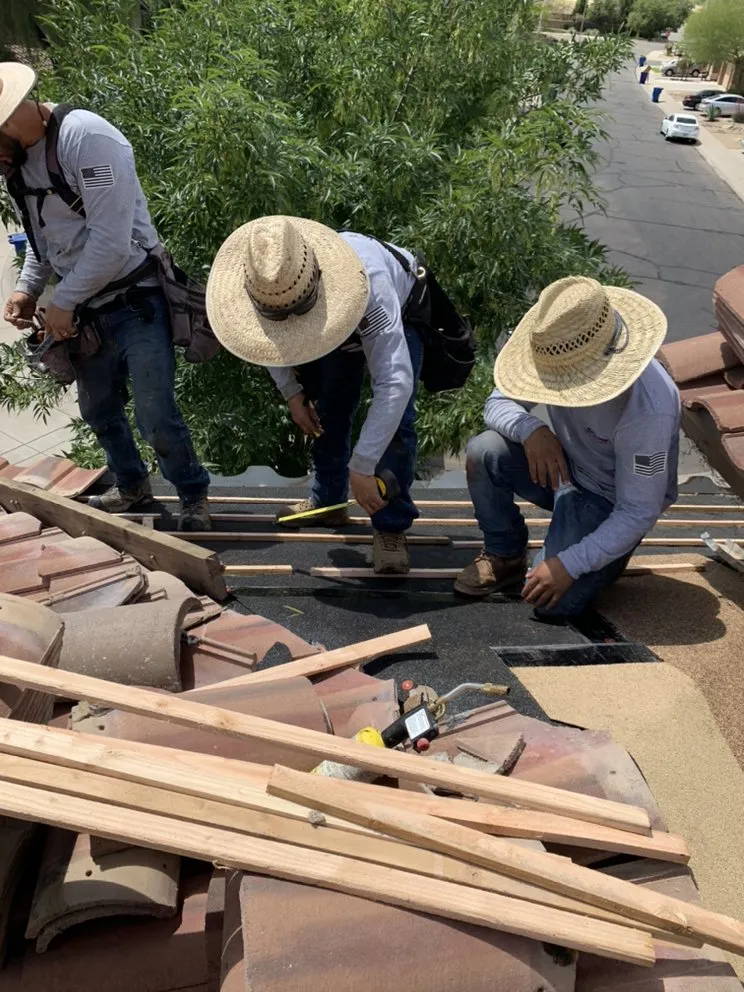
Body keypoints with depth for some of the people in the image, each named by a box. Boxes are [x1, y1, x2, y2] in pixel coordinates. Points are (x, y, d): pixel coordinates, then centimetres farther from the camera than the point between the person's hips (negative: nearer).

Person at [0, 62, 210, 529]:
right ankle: (133, 486, 40)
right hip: (85, 310, 8)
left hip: (136, 304, -8)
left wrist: (61, 302, -15)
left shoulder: (85, 137, -20)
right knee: (99, 411, 17)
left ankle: (195, 498, 17)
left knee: (156, 416, -6)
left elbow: (112, 242, -25)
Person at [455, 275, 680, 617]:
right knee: (484, 452, -21)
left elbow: (639, 512, -27)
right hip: (563, 468, 5)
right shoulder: (561, 356, -19)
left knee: (554, 602, -22)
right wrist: (530, 429, -31)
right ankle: (505, 557, 2)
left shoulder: (648, 408, -35)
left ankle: (612, 551, 12)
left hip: (612, 501, -5)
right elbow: (498, 402, -8)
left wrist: (569, 564, -28)